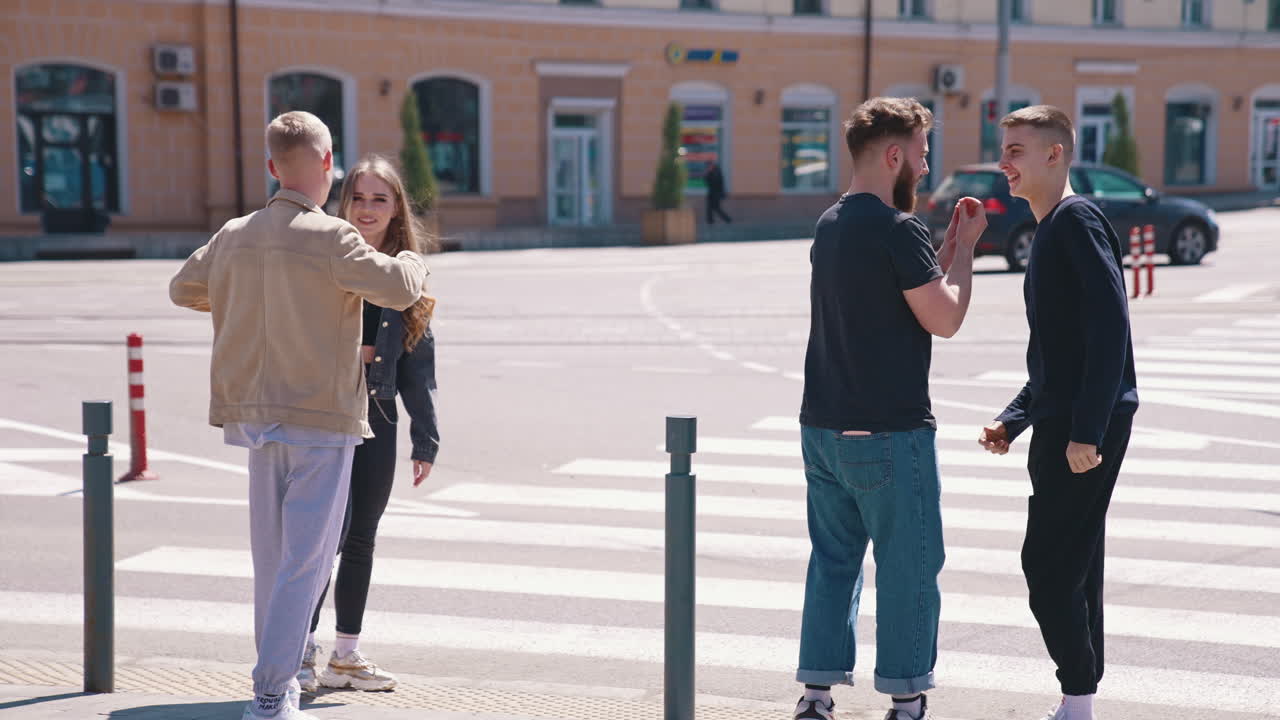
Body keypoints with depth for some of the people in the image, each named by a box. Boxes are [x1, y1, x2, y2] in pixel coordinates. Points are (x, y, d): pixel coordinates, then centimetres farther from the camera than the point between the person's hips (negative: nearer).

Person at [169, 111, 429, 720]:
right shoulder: (329, 237, -15)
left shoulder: (235, 237, 6)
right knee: (306, 560, -3)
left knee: (271, 556, 16)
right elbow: (400, 289, -18)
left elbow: (183, 289, 21)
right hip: (321, 419, -6)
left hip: (256, 414, 7)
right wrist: (412, 260, 5)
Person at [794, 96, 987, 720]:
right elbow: (944, 318, -13)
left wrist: (950, 244, 14)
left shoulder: (831, 224, 12)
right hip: (889, 434, -8)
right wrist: (965, 247, -2)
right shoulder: (897, 229, -15)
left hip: (823, 428, 8)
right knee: (908, 567, 3)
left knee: (833, 558, 13)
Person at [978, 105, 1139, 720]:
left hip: (1087, 427, -10)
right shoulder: (1048, 232, 19)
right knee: (1071, 569, 12)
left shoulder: (1077, 220, -11)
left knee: (1049, 567, -8)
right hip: (1061, 424, 10)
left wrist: (1087, 430, -23)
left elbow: (1110, 324, -20)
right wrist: (1015, 420, 18)